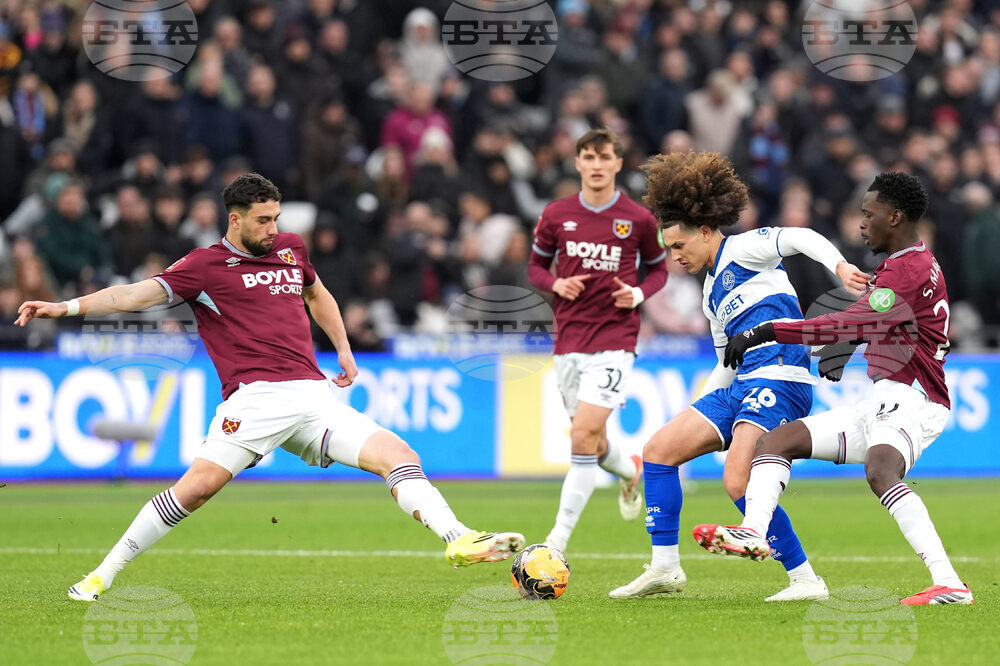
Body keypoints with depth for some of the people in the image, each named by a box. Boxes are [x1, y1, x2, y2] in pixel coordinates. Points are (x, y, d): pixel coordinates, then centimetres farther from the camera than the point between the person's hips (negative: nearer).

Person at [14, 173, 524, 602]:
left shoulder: (290, 248, 20)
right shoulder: (206, 266, 3)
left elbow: (318, 295, 40)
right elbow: (138, 294, -4)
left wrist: (344, 352, 36)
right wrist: (66, 307, -15)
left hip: (314, 394, 6)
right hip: (256, 398, -6)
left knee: (401, 458, -8)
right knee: (198, 485, -20)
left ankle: (460, 541, -14)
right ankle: (103, 576, -11)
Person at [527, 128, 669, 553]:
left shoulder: (639, 219, -1)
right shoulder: (556, 215, 4)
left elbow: (658, 268, 13)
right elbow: (536, 265, 15)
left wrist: (639, 294, -8)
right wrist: (556, 284, -7)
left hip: (615, 340, -4)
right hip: (569, 340, 4)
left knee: (584, 435, -17)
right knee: (590, 442, 12)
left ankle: (558, 540, -14)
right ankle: (631, 471, 49)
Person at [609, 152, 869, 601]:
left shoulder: (742, 249, -1)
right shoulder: (712, 294, 25)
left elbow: (800, 238, -16)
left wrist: (839, 266, -35)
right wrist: (699, 409, 26)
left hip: (779, 378, -10)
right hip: (741, 386, 10)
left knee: (739, 482, -23)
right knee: (659, 450, 7)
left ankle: (805, 580, -16)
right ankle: (665, 568, 10)